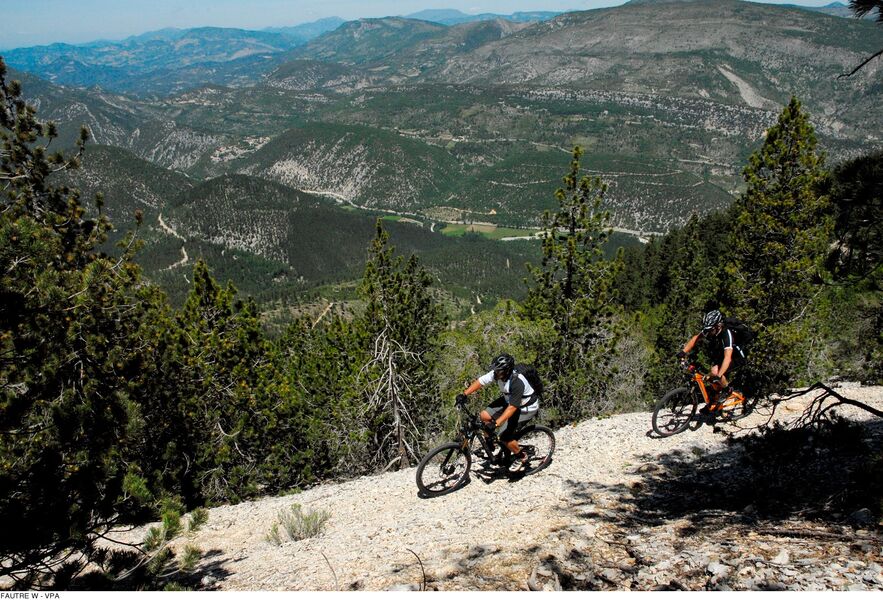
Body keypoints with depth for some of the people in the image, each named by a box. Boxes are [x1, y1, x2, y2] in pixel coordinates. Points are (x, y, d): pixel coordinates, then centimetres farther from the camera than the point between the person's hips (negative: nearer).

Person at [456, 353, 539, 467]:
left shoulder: (517, 383, -37)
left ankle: (522, 457, 14)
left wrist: (496, 423, -42)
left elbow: (512, 407, -38)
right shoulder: (497, 373, -18)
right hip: (509, 399, 7)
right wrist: (464, 394, -24)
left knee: (505, 436, -12)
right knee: (484, 415, -7)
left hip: (526, 407, -7)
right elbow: (480, 381, -14)